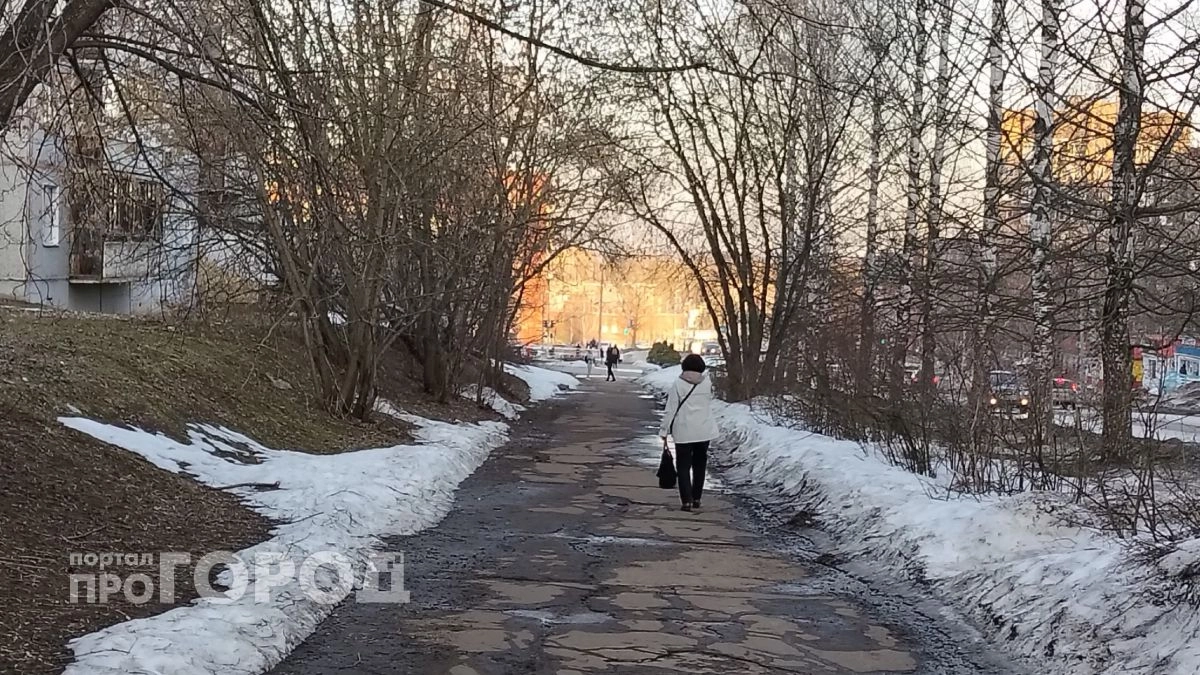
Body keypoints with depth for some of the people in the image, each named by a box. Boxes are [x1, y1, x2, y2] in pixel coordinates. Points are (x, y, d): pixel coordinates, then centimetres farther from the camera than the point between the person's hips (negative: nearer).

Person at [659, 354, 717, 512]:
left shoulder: (677, 384, -8)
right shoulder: (707, 383, -1)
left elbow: (670, 410, -8)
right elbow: (709, 402, 6)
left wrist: (664, 432, -2)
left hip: (684, 432, -3)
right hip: (704, 432, 3)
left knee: (683, 466, 4)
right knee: (699, 465, 17)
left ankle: (687, 500, -5)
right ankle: (696, 499, 21)